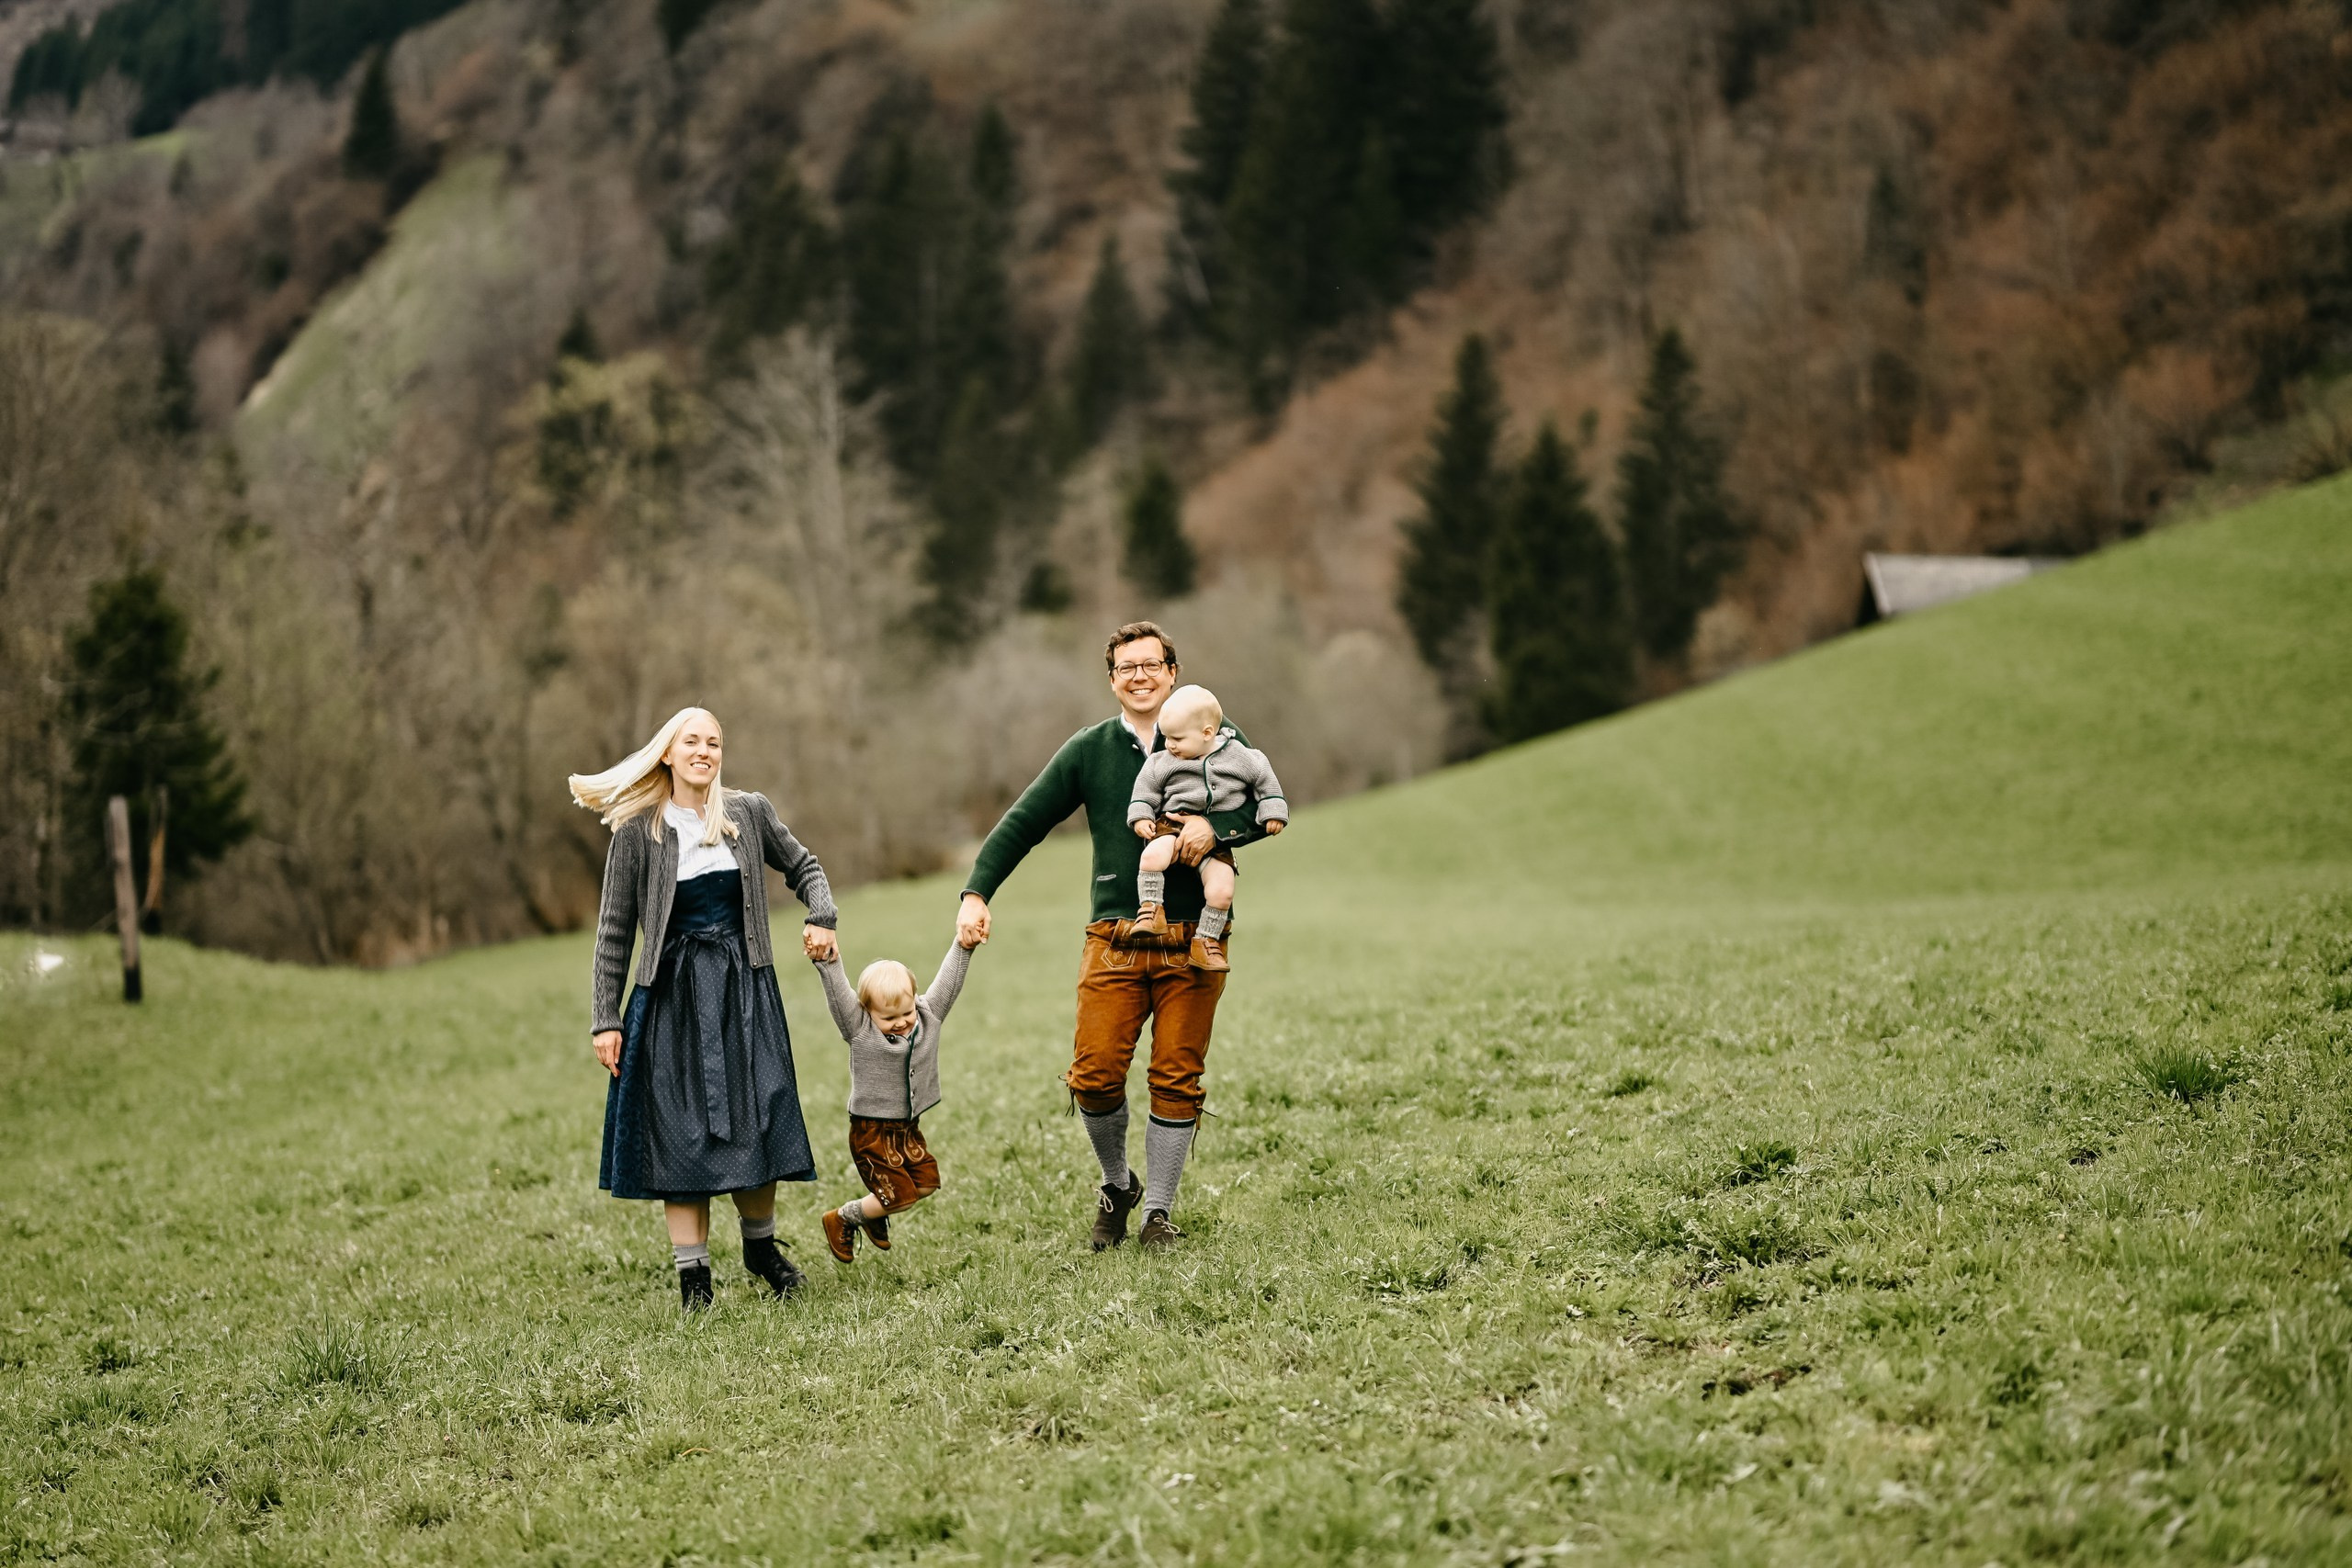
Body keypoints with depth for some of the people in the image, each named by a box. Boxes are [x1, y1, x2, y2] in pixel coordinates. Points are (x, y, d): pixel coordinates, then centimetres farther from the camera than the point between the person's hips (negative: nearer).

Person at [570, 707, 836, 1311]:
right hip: (673, 995, -2)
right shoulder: (637, 832, -2)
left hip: (745, 989, 2)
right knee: (681, 1132, -1)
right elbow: (614, 932, 1)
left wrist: (821, 917, -2)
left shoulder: (750, 814, 3)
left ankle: (761, 1245, 25)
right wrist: (606, 1019, -3)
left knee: (755, 1121, 2)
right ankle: (694, 1278, 4)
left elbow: (804, 867, 19)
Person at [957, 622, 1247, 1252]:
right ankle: (1117, 1185, 19)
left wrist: (1214, 824, -17)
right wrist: (976, 893, -2)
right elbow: (1022, 823, 8)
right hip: (1115, 941, 1)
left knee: (1177, 1079, 0)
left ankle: (1158, 1213, 12)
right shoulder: (1088, 750, 9)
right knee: (1095, 1076, -6)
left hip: (1193, 942, -1)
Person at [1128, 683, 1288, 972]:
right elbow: (1146, 789, 12)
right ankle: (1150, 908, -15)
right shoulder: (1161, 762, 2)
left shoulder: (1239, 756, -1)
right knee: (1153, 855, -33)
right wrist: (1140, 816, -1)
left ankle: (1206, 941, 4)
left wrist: (1272, 813, 10)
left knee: (1221, 892, -17)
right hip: (1173, 826, 0)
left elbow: (1264, 779, 12)